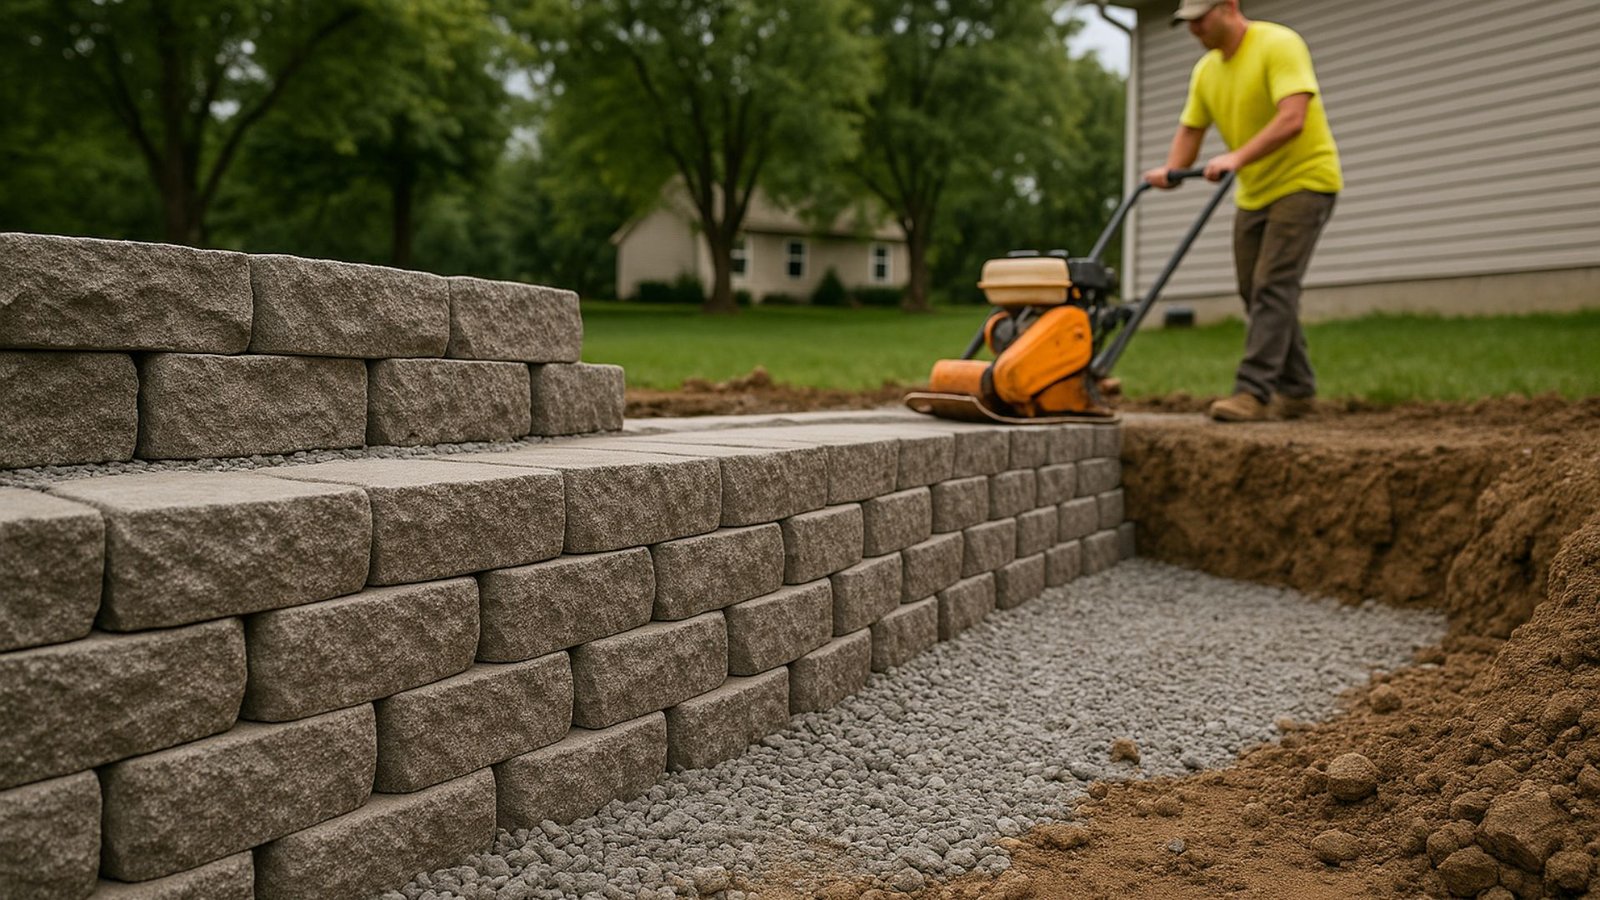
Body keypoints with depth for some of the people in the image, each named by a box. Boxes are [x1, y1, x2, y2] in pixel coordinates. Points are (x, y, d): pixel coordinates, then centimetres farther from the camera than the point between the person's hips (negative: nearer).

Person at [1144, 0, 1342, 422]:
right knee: (1256, 292, 8)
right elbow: (1190, 130, 8)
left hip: (1304, 181, -8)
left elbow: (1292, 119, -29)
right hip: (1254, 192, 8)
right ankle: (1296, 389, 20)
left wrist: (1237, 157, -38)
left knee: (1273, 285, -15)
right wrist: (1170, 170, -11)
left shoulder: (1279, 45, -17)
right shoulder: (1205, 70, 7)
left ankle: (1253, 391, -15)